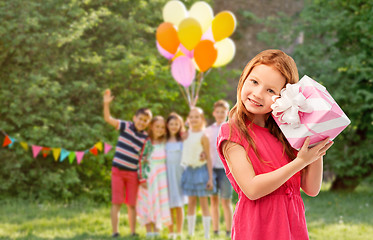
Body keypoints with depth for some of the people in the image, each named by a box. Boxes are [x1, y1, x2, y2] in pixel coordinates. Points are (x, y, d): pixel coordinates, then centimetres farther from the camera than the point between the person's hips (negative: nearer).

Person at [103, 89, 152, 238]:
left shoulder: (145, 138, 4)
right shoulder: (125, 126, -1)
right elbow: (108, 119, -10)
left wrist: (143, 178, 0)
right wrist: (106, 104, -25)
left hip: (133, 173, 2)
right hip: (118, 170, -2)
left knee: (132, 205, 8)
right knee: (116, 202, -3)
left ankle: (133, 232, 16)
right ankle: (115, 232, 0)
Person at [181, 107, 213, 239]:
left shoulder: (202, 136, -9)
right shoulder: (186, 134, 8)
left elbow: (208, 158, -9)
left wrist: (210, 178, -13)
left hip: (201, 170, -5)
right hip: (189, 170, 5)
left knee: (204, 203, -1)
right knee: (191, 203, 10)